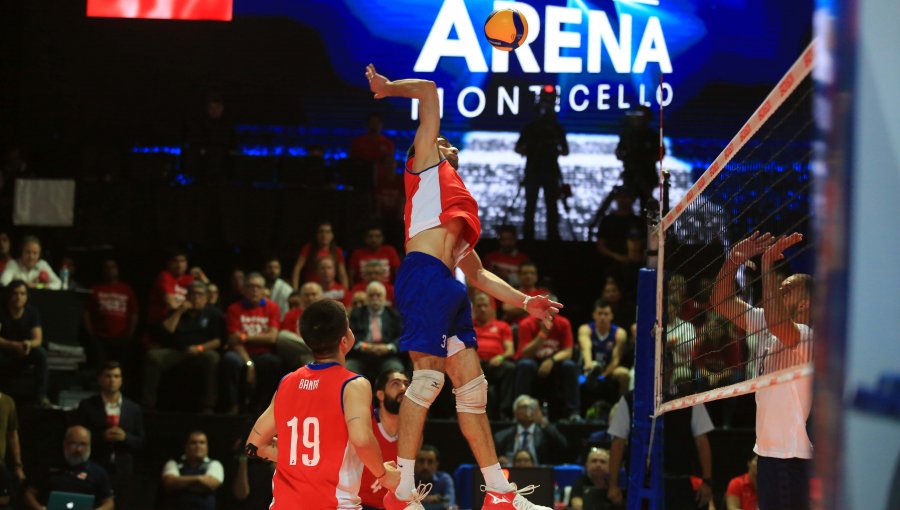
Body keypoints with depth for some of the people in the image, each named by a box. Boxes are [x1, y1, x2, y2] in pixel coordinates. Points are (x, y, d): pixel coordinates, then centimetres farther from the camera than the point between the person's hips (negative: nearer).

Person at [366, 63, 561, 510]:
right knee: (428, 376, -17)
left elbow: (479, 274, 31)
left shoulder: (459, 211, 34)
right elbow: (428, 92, 13)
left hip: (448, 288, 9)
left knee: (472, 386, 6)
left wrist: (525, 302, 25)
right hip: (424, 274, -9)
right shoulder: (426, 164, 16)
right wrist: (389, 89, 5)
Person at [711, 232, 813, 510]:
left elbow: (778, 323, -35)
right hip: (768, 451, 9)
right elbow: (722, 302, 14)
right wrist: (732, 261, -3)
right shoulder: (764, 324, 11)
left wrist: (769, 262, -30)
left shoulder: (809, 336, -14)